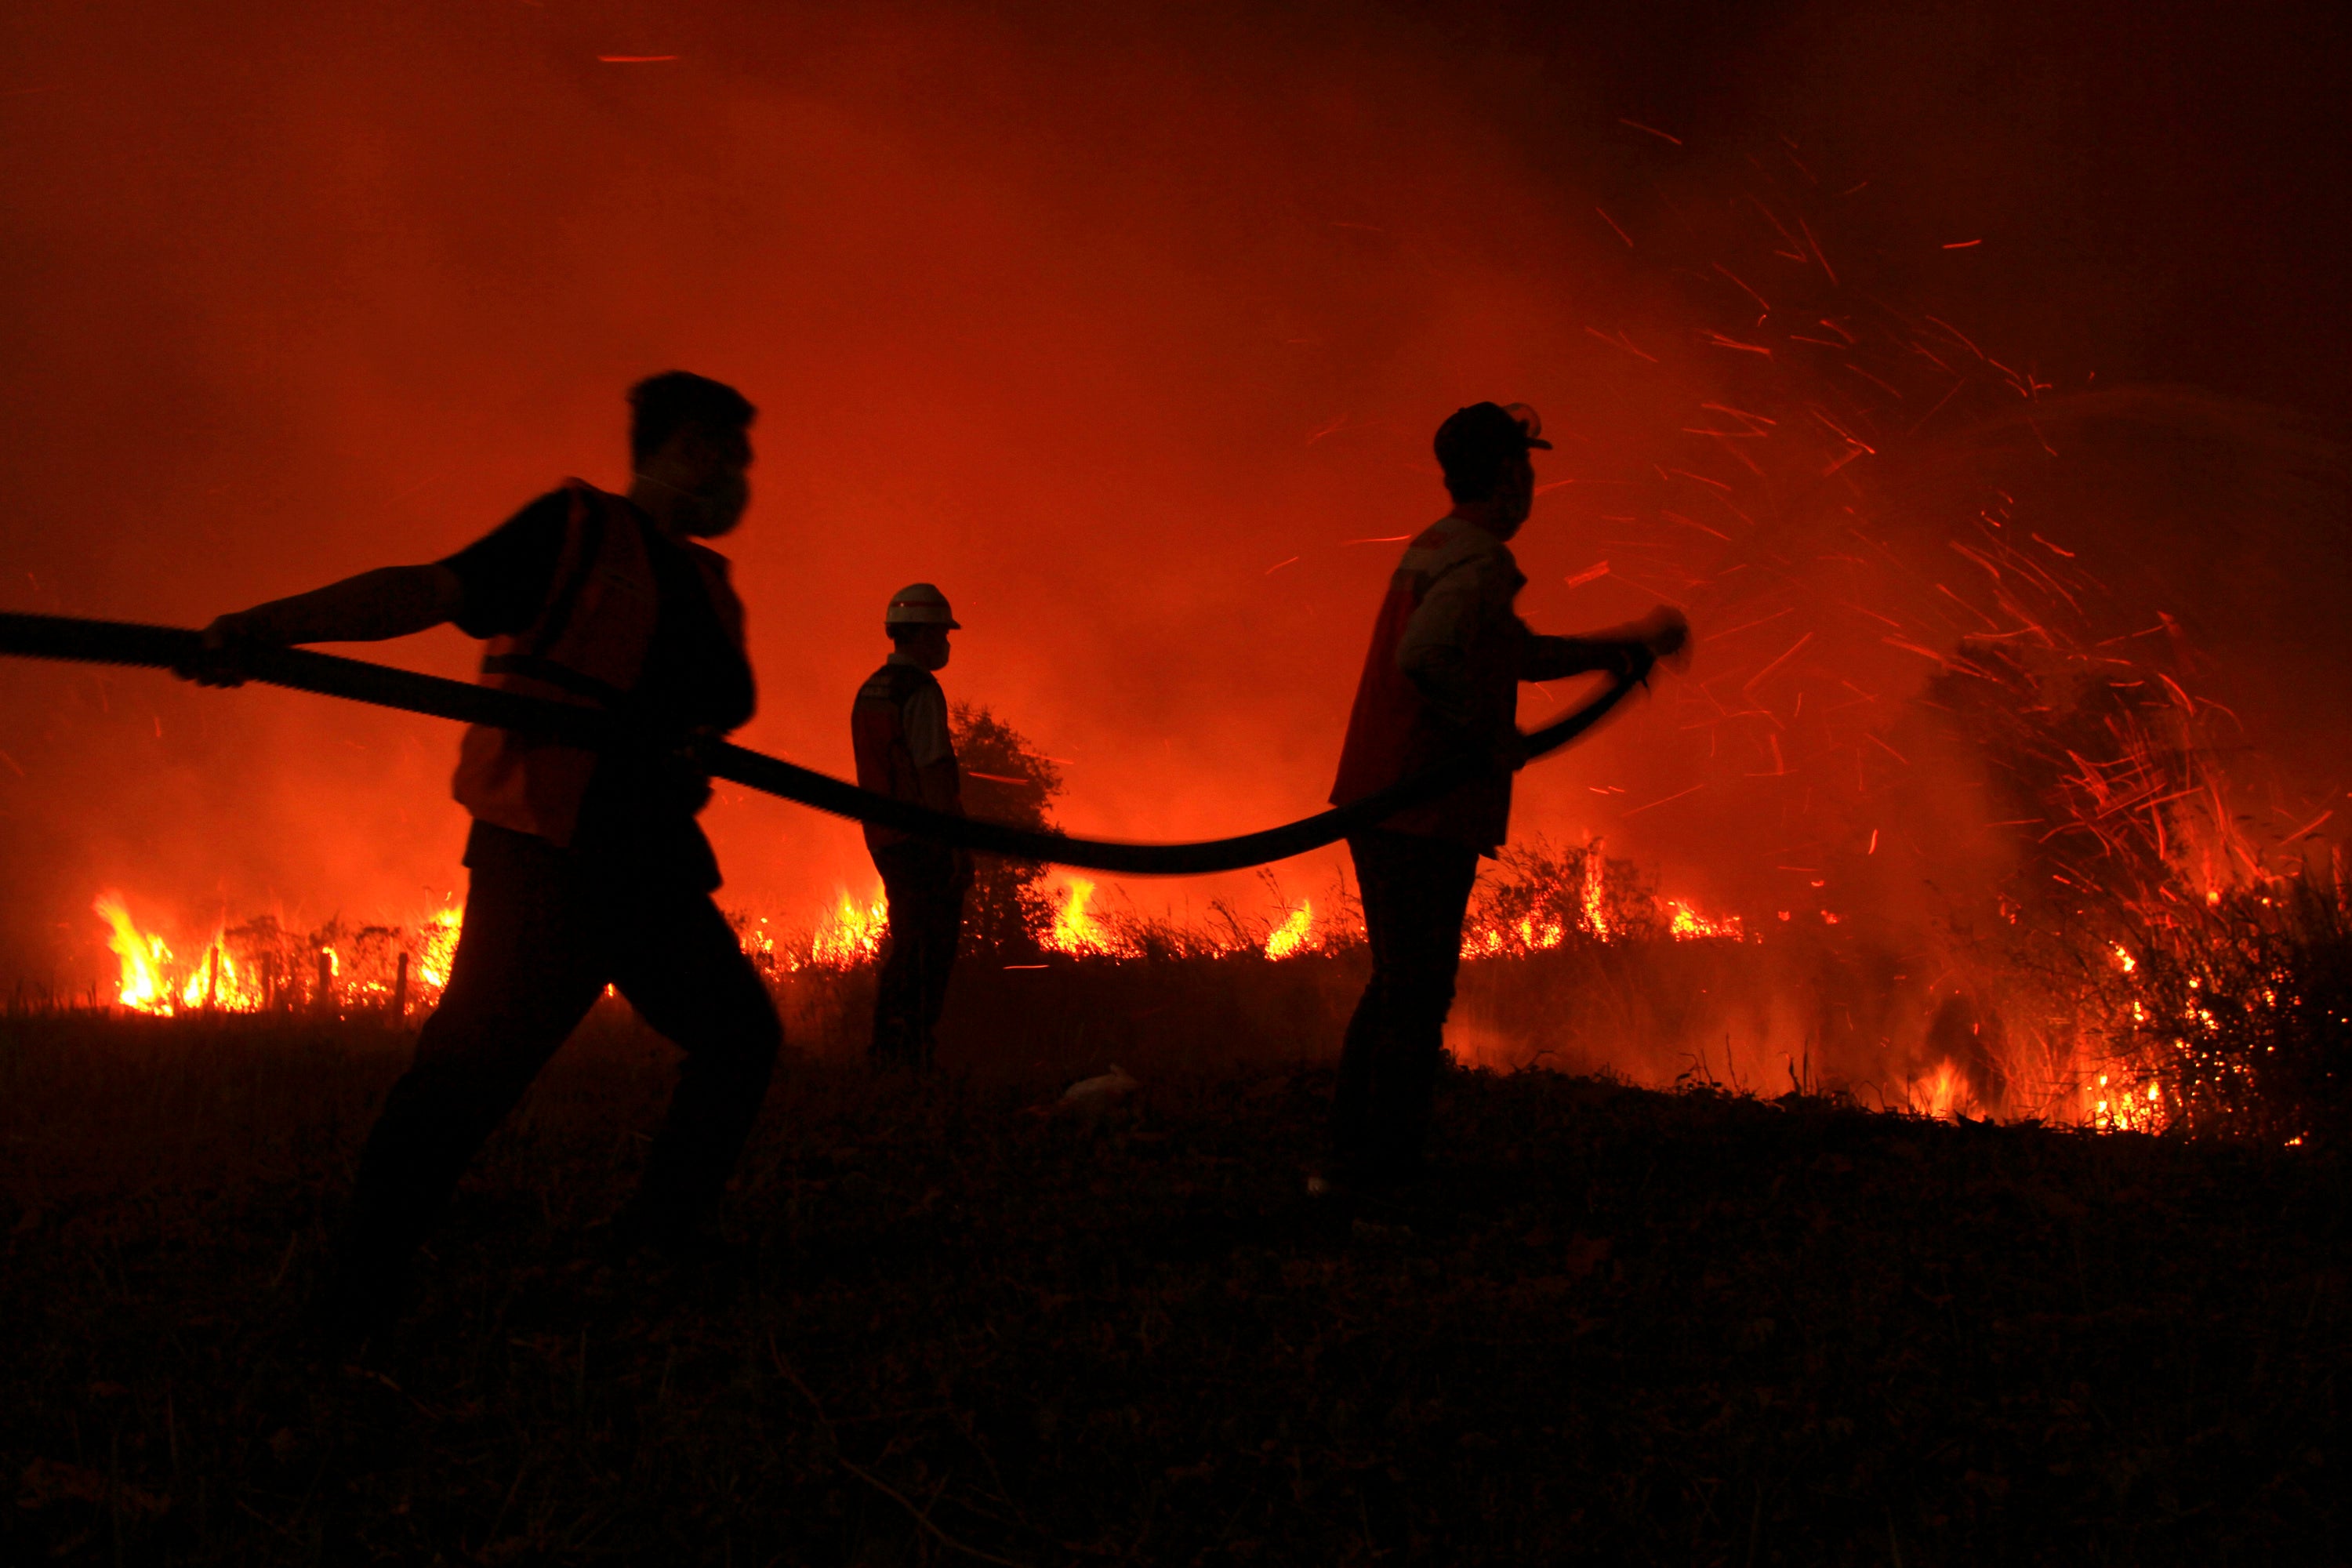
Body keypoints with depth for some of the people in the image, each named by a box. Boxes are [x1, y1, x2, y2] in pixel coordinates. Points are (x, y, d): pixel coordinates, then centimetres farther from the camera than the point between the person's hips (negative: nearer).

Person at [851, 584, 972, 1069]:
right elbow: (933, 771, -19)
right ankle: (912, 1054, -9)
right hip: (926, 842, -9)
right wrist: (960, 844, -19)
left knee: (906, 951, 15)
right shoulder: (919, 691, -13)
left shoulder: (869, 691, 15)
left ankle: (888, 1053, 16)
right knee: (929, 954, -6)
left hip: (887, 841, 9)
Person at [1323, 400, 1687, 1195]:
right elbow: (1427, 656, -33)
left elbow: (1513, 652, 31)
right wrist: (1492, 740, -20)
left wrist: (1609, 650, 29)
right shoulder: (1480, 566, -15)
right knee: (1417, 997, -2)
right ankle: (1387, 1164, 2)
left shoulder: (1433, 549, 17)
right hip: (1427, 813, -10)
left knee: (1395, 987, 17)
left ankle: (1353, 1159, 21)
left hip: (1376, 802, 10)